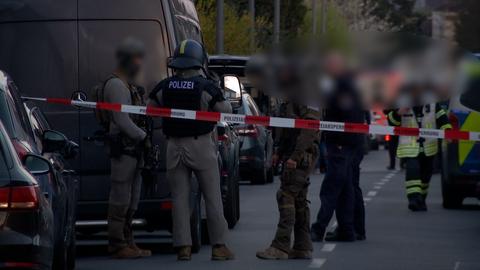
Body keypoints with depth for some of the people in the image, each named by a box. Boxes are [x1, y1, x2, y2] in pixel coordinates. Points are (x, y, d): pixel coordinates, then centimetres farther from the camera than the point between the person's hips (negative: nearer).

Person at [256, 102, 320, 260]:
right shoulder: (289, 102, 17)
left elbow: (309, 129, -22)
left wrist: (295, 156, -24)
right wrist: (280, 152, 15)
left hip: (301, 157, -11)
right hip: (294, 156, 11)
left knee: (286, 197, -13)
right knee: (299, 200, 12)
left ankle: (280, 248, -15)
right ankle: (302, 247, 16)